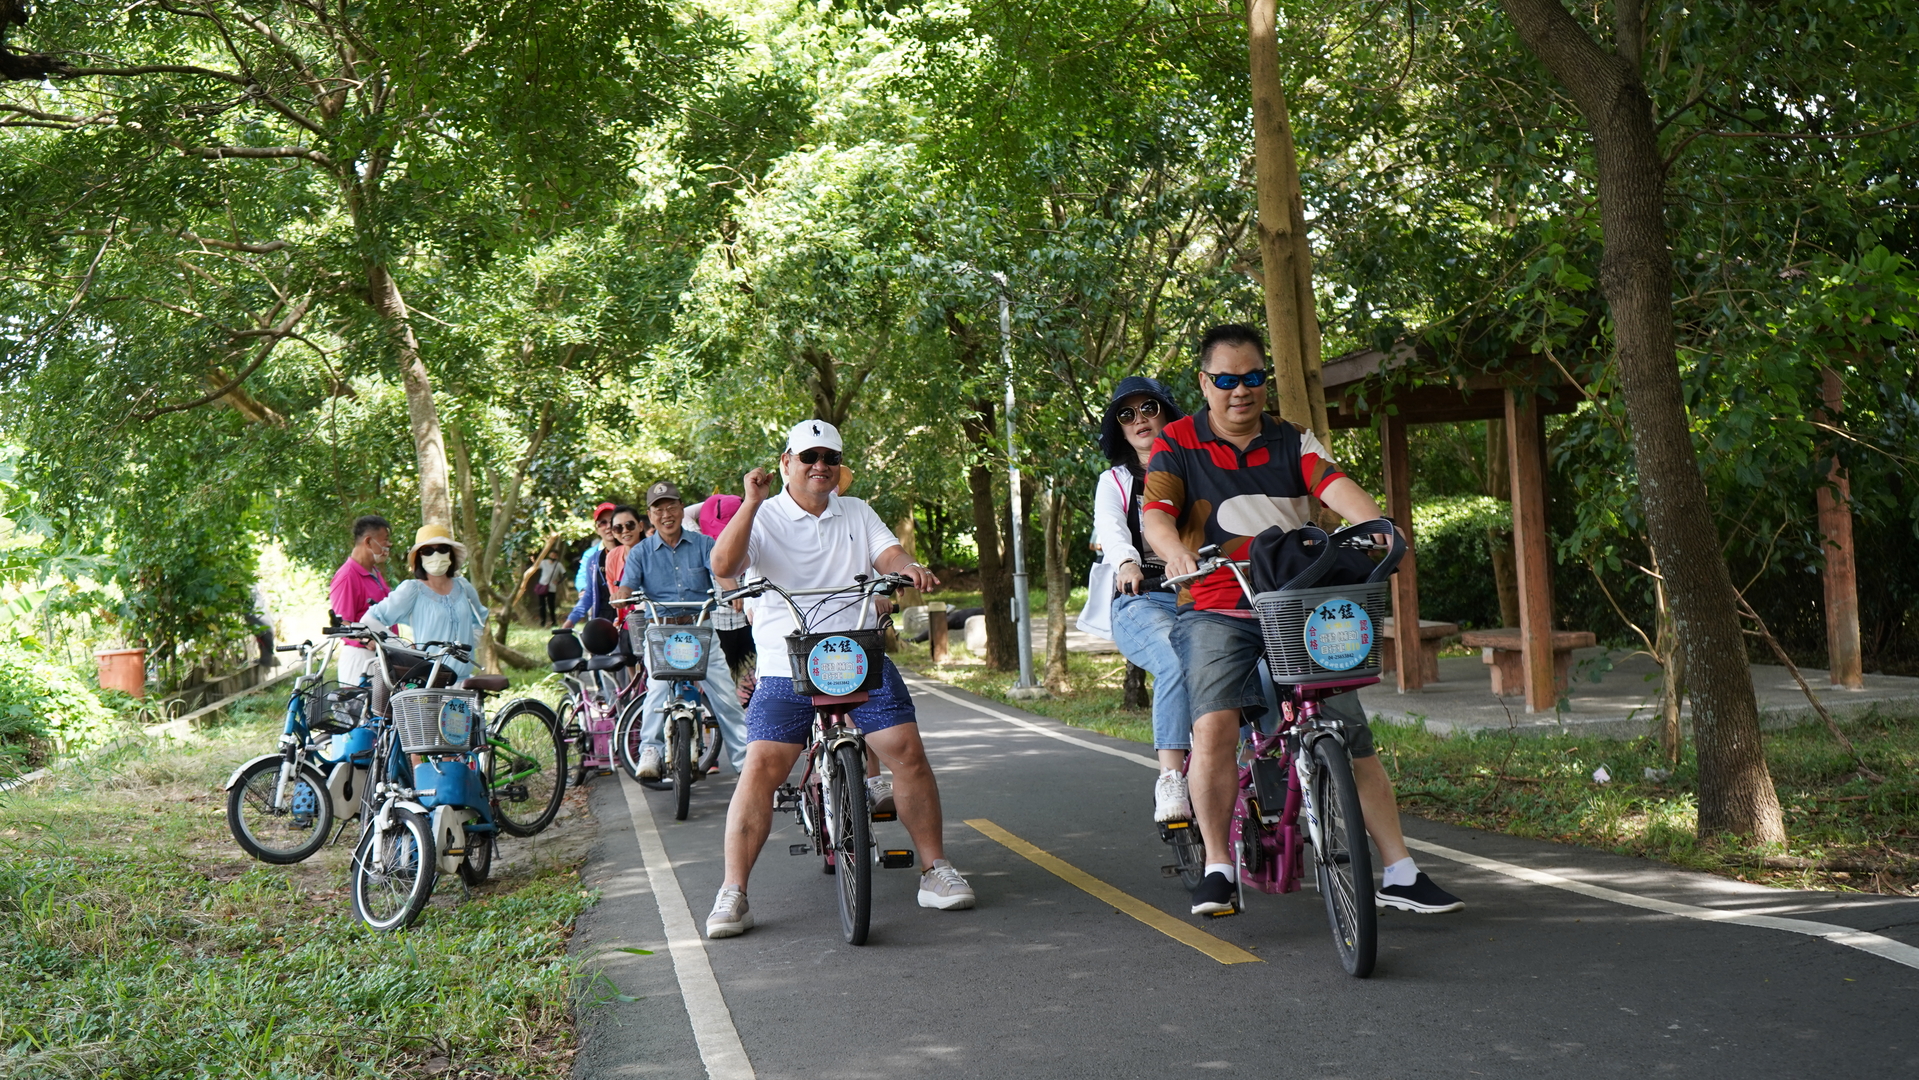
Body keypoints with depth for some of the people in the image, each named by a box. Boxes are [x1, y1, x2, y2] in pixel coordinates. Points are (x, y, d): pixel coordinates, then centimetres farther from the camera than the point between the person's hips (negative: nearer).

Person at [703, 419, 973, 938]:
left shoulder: (857, 514, 18)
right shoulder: (764, 519, 4)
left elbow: (888, 553, 4)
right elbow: (724, 565, -12)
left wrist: (909, 568, -19)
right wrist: (752, 503, -18)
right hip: (786, 667, -3)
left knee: (908, 752, -6)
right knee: (761, 768, -13)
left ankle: (936, 871, 7)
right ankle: (732, 893, -5)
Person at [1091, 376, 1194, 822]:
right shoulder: (1115, 482, 18)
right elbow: (1110, 529, -4)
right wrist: (1127, 563, -28)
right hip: (1141, 601, -2)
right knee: (1179, 664, -34)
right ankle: (1170, 781, -36)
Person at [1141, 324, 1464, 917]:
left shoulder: (1293, 441, 12)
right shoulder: (1177, 444, 6)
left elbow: (1333, 485, -6)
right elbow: (1155, 511, -8)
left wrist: (1375, 525, -27)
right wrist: (1174, 551, -31)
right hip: (1217, 612, -2)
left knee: (1354, 736, -3)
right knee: (1215, 723, -26)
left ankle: (1399, 873, 7)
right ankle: (1217, 867, -12)